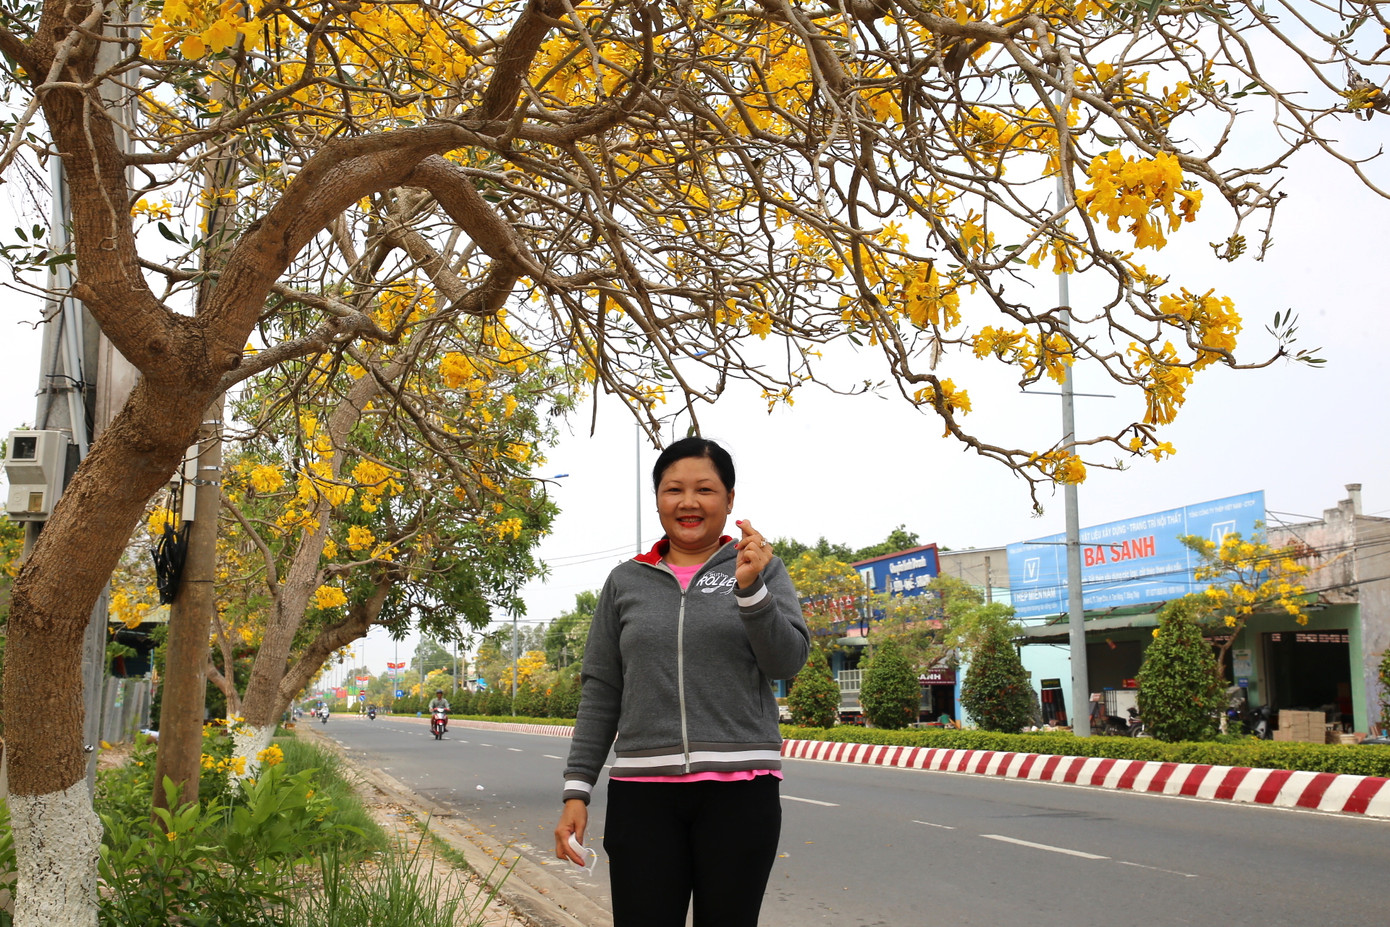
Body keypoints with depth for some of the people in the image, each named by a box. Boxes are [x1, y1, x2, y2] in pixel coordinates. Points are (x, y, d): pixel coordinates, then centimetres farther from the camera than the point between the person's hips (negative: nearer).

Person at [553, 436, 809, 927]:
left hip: (739, 786, -1)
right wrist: (576, 790, 4)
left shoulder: (760, 567, 8)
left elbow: (787, 660, -3)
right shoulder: (625, 582, 11)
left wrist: (751, 590, -18)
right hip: (642, 789, 1)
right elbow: (600, 693, 10)